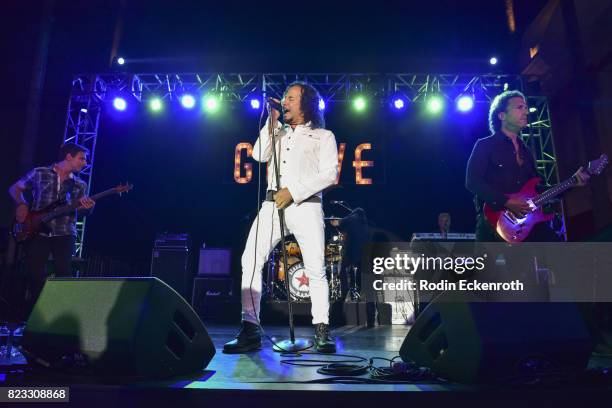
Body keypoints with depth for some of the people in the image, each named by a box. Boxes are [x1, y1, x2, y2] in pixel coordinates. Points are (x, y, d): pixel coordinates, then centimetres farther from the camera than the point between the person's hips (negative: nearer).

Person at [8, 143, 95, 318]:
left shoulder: (80, 185, 12)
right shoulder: (39, 173, 6)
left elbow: (80, 208, 6)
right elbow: (15, 188, 15)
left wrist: (87, 207, -17)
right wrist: (21, 204, -3)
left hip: (64, 234, 1)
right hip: (37, 232, -1)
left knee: (63, 274, -6)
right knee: (35, 277, -1)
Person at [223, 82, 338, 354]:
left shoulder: (323, 136, 13)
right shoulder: (279, 133, 26)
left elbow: (329, 174, -1)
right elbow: (259, 155, 8)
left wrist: (294, 192, -10)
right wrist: (272, 122, 8)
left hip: (306, 205, -3)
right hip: (272, 203, 4)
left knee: (316, 268, -10)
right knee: (250, 260, -10)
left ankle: (321, 331, 2)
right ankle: (250, 330, -6)